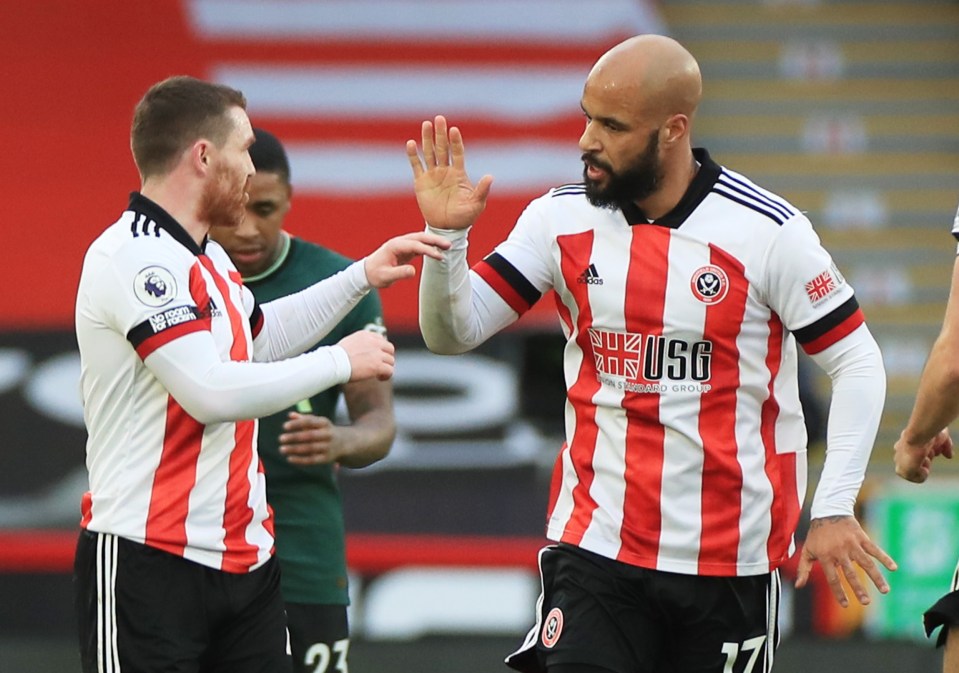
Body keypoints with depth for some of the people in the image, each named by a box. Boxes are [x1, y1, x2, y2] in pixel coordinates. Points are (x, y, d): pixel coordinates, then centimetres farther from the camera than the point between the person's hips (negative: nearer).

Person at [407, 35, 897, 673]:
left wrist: (835, 508, -9)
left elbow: (857, 362, -2)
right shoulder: (561, 218, 2)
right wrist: (445, 235, -14)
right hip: (596, 544, 2)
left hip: (732, 561, -2)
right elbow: (453, 332, 4)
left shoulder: (770, 232, -8)